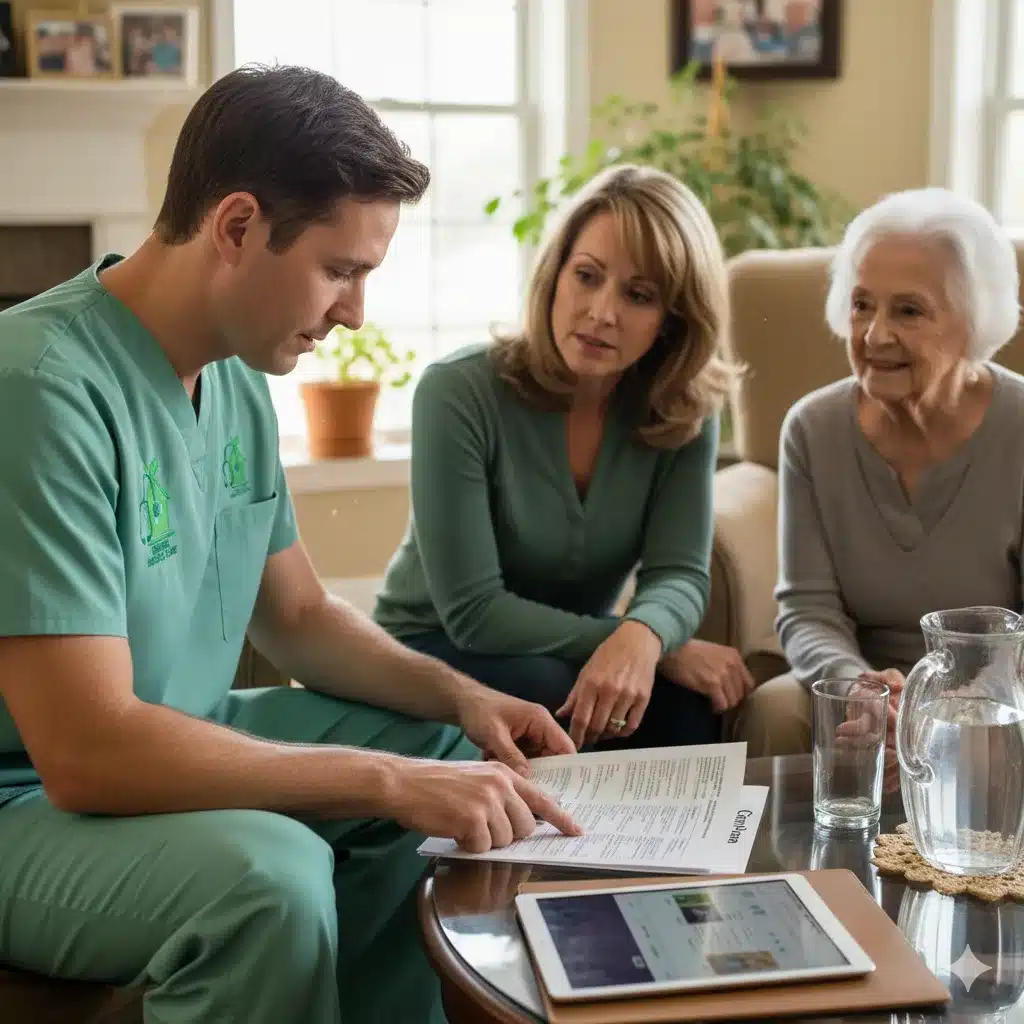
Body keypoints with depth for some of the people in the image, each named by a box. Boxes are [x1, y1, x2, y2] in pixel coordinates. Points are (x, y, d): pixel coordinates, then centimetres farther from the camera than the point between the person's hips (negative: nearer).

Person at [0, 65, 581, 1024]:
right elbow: (87, 751, -32)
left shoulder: (235, 376, 1)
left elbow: (298, 619, 12)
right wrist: (386, 780, -28)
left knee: (459, 759, 8)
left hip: (169, 751, 9)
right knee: (270, 876, -35)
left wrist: (461, 694, -5)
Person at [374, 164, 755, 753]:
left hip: (579, 655, 3)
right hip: (436, 654, -3)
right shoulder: (459, 392, -22)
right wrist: (669, 652, -27)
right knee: (561, 698, -33)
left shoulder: (687, 412, -8)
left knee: (689, 704, -27)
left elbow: (678, 574, -15)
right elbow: (473, 611, -24)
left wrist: (640, 638, -41)